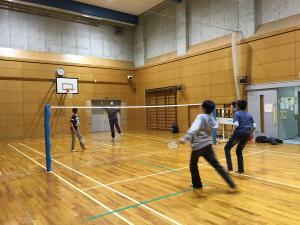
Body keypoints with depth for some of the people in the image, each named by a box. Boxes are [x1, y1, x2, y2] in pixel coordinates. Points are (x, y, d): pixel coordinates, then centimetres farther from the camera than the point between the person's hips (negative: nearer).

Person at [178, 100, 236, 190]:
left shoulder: (201, 117, -12)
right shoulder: (212, 120, 8)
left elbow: (194, 128, -29)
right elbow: (216, 125, 32)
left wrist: (185, 138, -37)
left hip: (197, 146, -5)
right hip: (207, 145, 6)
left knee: (193, 165, 18)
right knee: (217, 165, 10)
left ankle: (197, 184, 27)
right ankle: (232, 184, 9)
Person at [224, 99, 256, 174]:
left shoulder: (237, 113, -1)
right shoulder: (249, 115, 16)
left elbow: (236, 124, -17)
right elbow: (254, 127, 11)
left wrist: (234, 131, -1)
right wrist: (250, 134, 19)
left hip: (239, 133, -6)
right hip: (247, 134, 6)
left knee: (227, 148, 9)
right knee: (239, 150, 23)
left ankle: (229, 168, -1)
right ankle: (240, 169, 20)